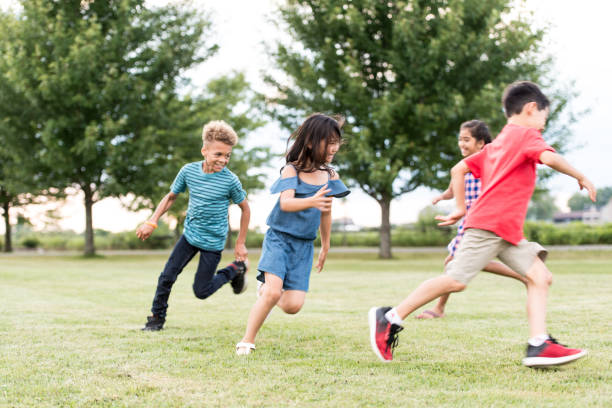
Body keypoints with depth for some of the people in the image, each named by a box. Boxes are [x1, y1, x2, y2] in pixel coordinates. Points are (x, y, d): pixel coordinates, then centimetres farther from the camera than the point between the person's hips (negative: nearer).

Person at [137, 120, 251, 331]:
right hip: (190, 235, 3)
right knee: (167, 276, -4)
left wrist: (240, 243, -1)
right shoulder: (189, 171, -9)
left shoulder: (230, 180, -18)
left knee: (201, 291, 0)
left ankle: (236, 269, 23)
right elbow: (171, 197, 7)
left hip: (213, 242, -3)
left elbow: (245, 209, -4)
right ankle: (157, 318, 16)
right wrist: (152, 222, -3)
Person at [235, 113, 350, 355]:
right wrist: (311, 202, -45)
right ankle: (246, 342, -6)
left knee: (292, 306, -6)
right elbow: (286, 203, -27)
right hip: (279, 237, -4)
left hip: (304, 246, 4)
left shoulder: (330, 177, 4)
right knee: (273, 292, -22)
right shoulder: (292, 170, -10)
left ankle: (266, 289, 27)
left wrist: (325, 247, 25)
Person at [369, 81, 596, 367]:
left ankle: (539, 345, -11)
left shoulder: (496, 144, 26)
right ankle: (390, 318, -5)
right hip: (490, 224, -10)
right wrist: (580, 177, -5)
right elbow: (549, 158, -19)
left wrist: (461, 209, 24)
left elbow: (458, 169, 23)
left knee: (540, 277, 0)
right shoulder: (526, 134, 0)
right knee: (456, 280, -12)